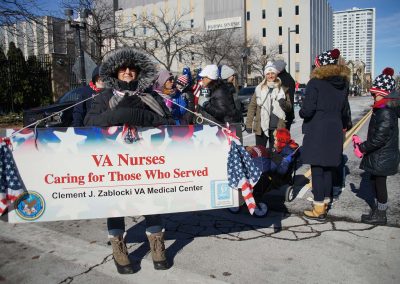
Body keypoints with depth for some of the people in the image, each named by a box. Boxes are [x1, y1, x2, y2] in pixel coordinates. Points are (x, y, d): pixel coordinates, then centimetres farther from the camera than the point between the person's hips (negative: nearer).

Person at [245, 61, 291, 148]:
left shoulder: (282, 89, 8)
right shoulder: (259, 88, 4)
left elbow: (289, 106, 12)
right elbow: (252, 106, 2)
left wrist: (285, 104, -12)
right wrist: (248, 124, -5)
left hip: (277, 127, 1)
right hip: (261, 126, -1)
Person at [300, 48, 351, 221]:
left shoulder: (315, 83, -12)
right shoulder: (342, 85, 10)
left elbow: (308, 110, -16)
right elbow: (343, 111, 15)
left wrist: (301, 113, 4)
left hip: (317, 132, -7)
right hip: (335, 131, 7)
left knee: (317, 170, -1)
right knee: (328, 169, 17)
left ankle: (319, 210, 5)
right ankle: (325, 202, 29)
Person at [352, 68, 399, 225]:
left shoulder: (386, 112, -23)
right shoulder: (382, 109, 8)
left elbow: (380, 138, -27)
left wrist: (362, 148, -17)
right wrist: (363, 146, 10)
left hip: (382, 158, -9)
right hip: (378, 155, 9)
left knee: (379, 183, 3)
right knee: (375, 181, 19)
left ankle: (380, 216, 18)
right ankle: (377, 210, 34)